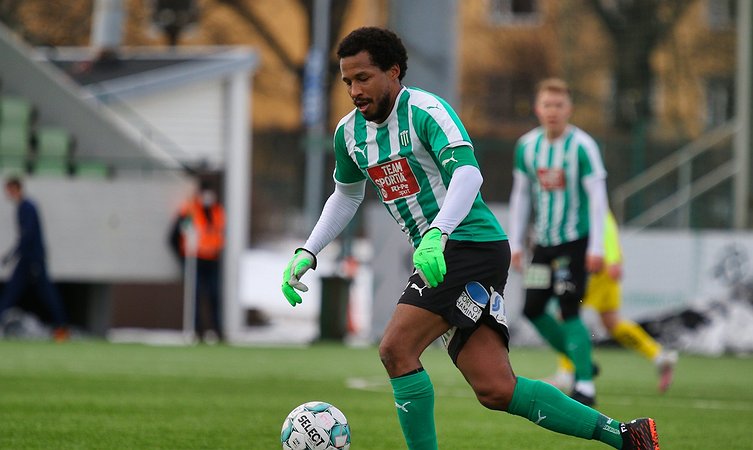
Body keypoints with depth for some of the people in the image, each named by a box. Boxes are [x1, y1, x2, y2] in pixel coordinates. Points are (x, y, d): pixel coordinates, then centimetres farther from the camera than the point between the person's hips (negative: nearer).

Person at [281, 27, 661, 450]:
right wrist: (307, 253, 20)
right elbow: (346, 196, 31)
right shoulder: (350, 133, 13)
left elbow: (467, 173, -26)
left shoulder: (426, 111, -11)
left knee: (396, 349, -19)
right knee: (496, 389, 1)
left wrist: (436, 234, -40)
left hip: (470, 245, -8)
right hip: (442, 257, 8)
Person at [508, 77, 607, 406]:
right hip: (544, 241, 6)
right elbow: (520, 195, 13)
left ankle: (585, 386, -5)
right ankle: (581, 361, 22)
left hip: (575, 240, -6)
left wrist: (596, 248, -15)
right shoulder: (526, 145, 3)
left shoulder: (582, 146, -13)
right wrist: (515, 243, 11)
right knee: (532, 309, 4)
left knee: (569, 310, -12)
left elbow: (597, 197, -12)